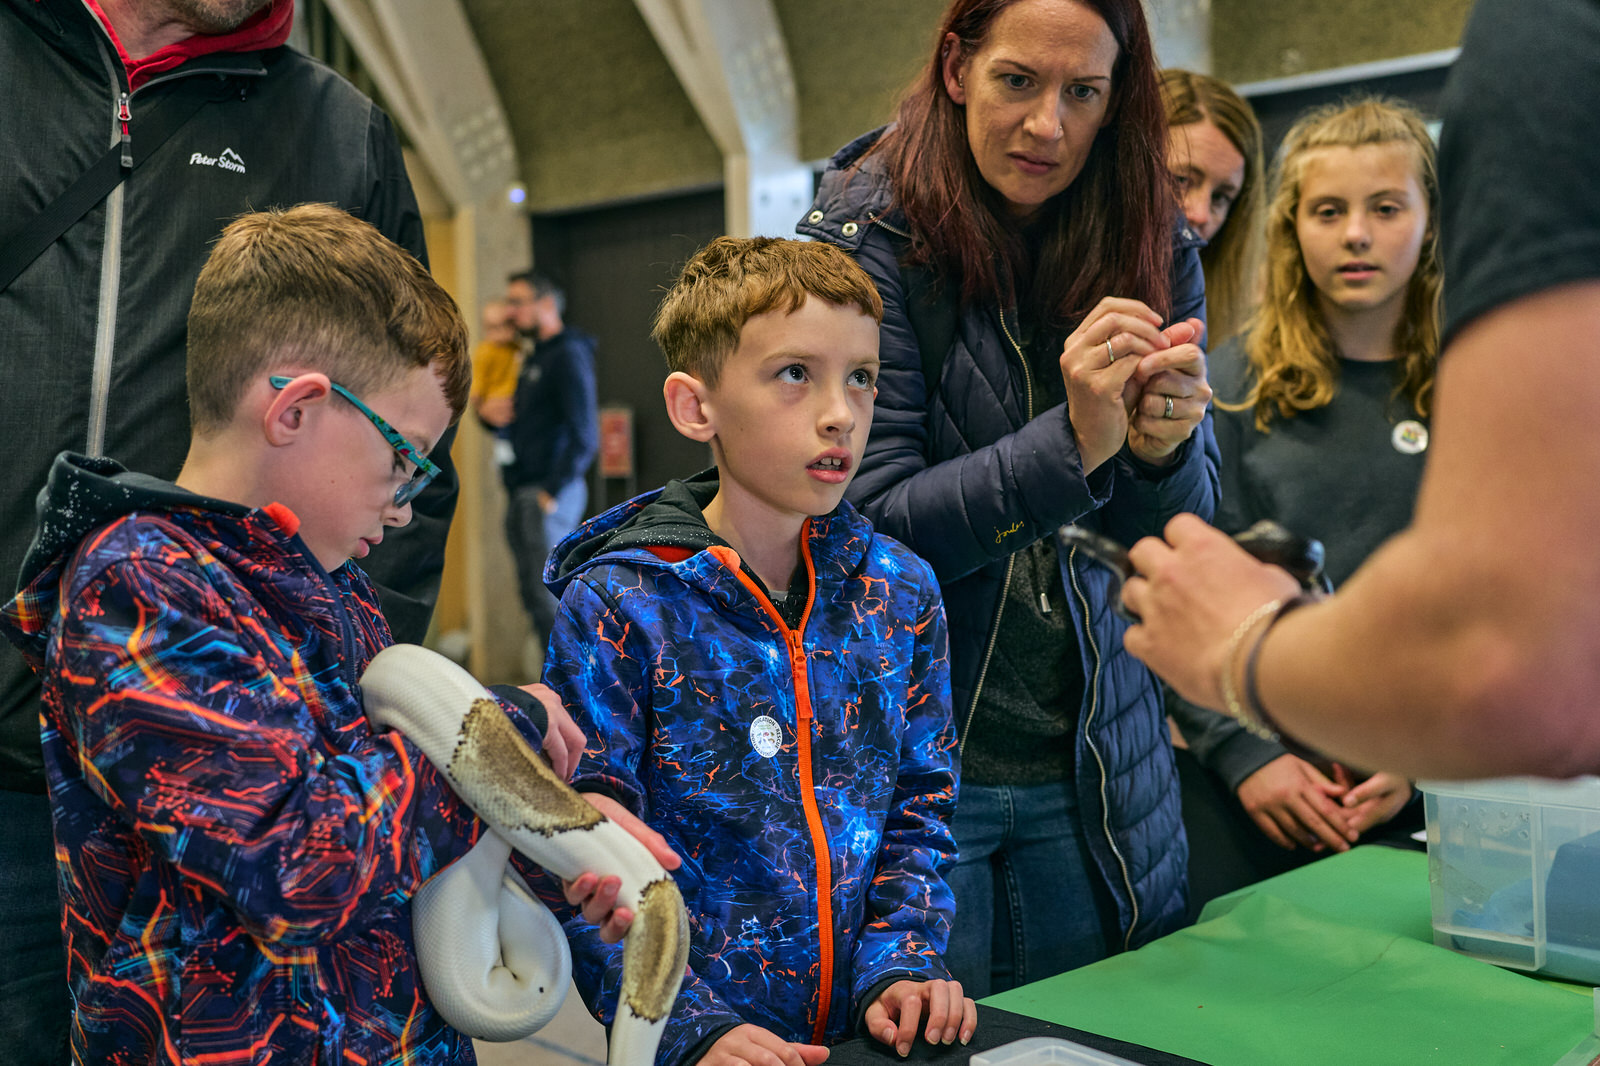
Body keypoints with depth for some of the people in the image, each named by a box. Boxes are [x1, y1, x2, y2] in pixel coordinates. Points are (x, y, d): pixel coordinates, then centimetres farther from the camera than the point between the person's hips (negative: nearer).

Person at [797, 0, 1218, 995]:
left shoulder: (1153, 246, 1)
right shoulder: (865, 230, -11)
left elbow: (1181, 530, 2)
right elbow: (872, 529, -16)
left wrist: (1162, 447, -21)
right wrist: (1071, 443, -28)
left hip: (1095, 764, 4)